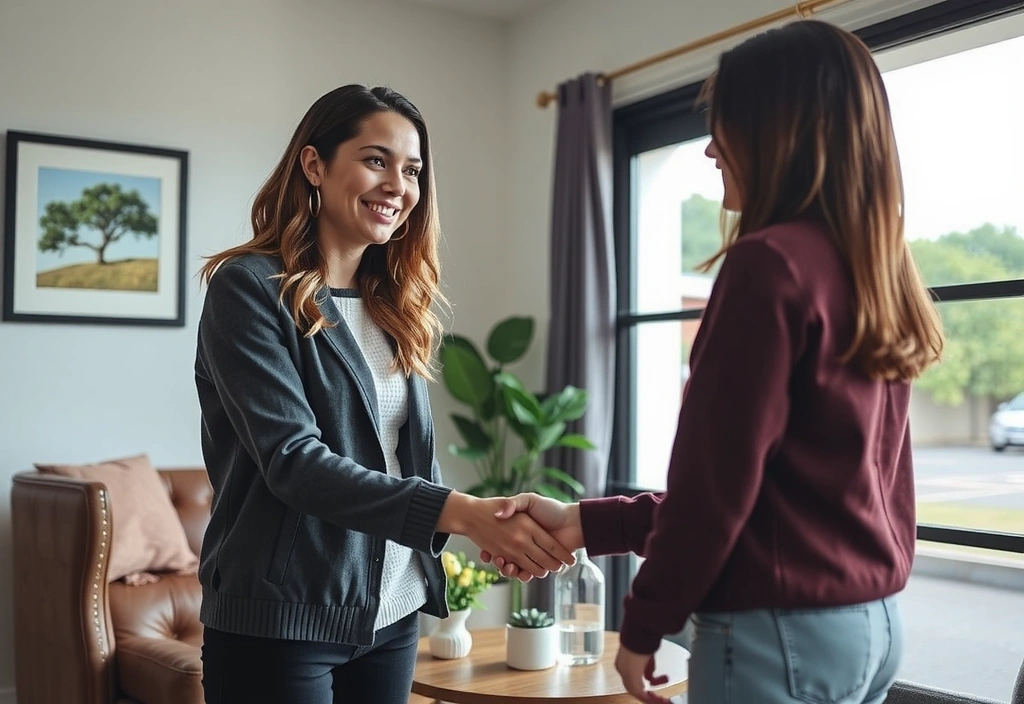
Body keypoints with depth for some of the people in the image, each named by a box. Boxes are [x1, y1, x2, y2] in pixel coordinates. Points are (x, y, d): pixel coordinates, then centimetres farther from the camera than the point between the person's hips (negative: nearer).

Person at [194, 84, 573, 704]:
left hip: (392, 616, 6)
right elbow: (293, 460, -21)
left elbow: (409, 459, 10)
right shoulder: (250, 288, -11)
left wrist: (493, 530, -7)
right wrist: (460, 513, -31)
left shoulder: (395, 306, 10)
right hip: (282, 622, -6)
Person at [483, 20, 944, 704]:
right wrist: (589, 524, 10)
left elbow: (718, 480, -17)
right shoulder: (879, 276, 8)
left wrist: (643, 627, -1)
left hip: (783, 630, -8)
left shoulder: (769, 264, -17)